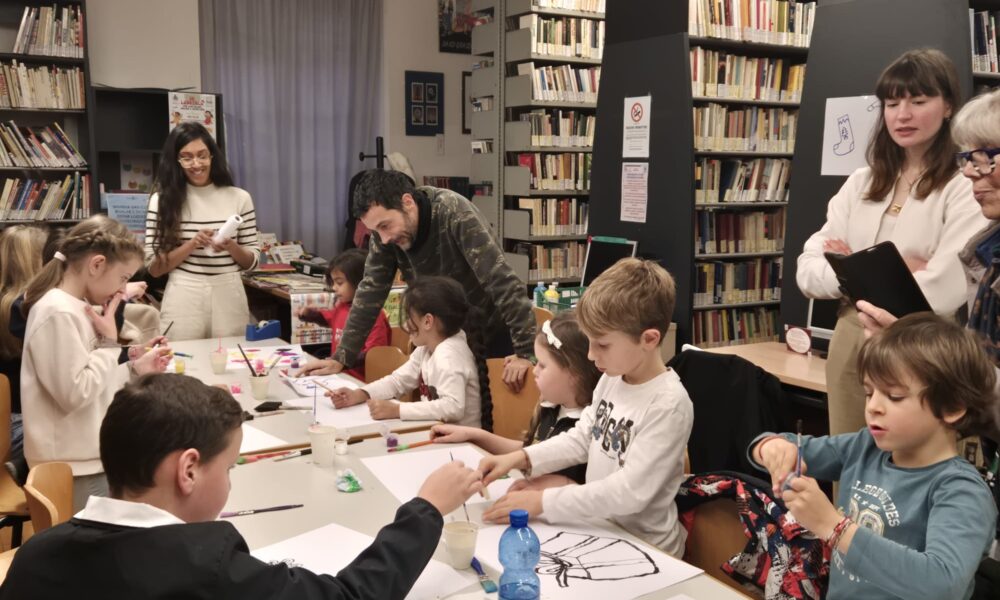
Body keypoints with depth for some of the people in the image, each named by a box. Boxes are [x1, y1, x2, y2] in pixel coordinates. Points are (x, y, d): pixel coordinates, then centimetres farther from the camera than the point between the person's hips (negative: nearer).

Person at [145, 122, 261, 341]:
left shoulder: (239, 198, 3)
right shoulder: (162, 200, 1)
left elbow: (252, 261, 6)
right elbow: (155, 267, -2)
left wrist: (231, 247, -13)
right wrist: (192, 245, -14)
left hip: (228, 297, 1)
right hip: (183, 299, -1)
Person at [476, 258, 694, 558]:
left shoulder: (668, 405, -23)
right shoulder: (611, 379, -1)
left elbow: (630, 492, -25)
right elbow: (580, 439, 9)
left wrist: (542, 502, -24)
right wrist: (519, 458, -5)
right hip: (599, 528, 6)